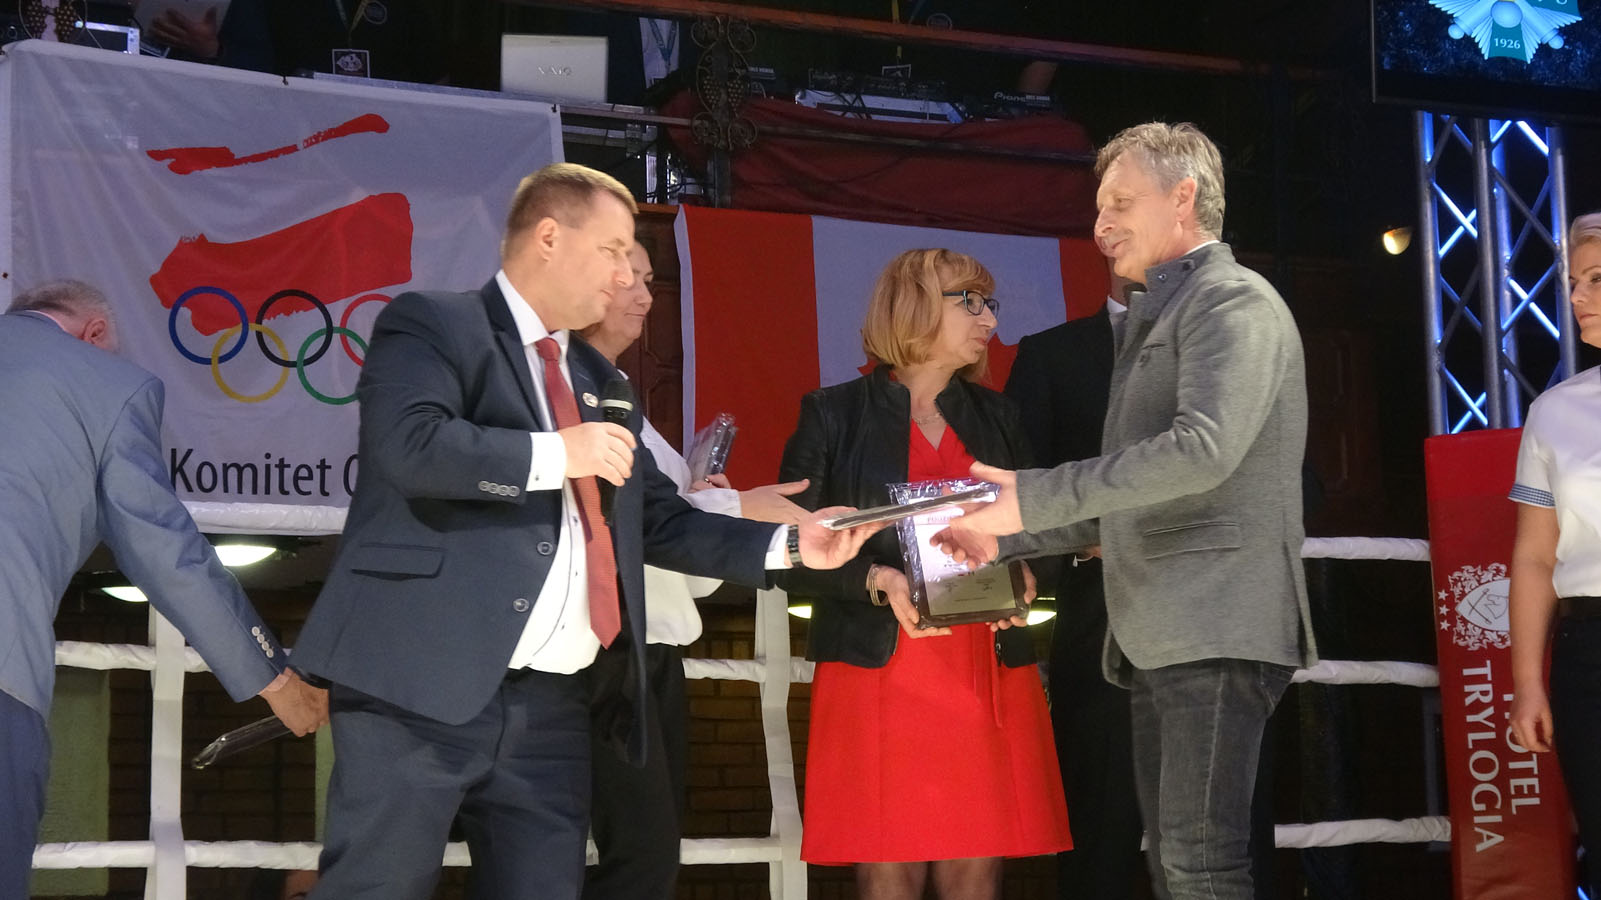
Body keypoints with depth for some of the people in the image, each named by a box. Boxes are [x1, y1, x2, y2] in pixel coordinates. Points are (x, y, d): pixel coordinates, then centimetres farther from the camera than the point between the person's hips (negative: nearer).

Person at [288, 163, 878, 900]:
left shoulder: (601, 383, 22)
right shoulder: (431, 326, 0)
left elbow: (657, 521, 22)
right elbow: (408, 444, -18)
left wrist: (789, 544, 13)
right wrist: (557, 453, -13)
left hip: (553, 705, 7)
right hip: (425, 687, -7)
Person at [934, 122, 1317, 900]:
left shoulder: (1234, 301, -6)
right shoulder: (1155, 317, 24)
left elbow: (1204, 449, -22)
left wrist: (1033, 497, -20)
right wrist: (1006, 538, 18)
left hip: (1215, 628, -10)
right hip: (1156, 637, 10)